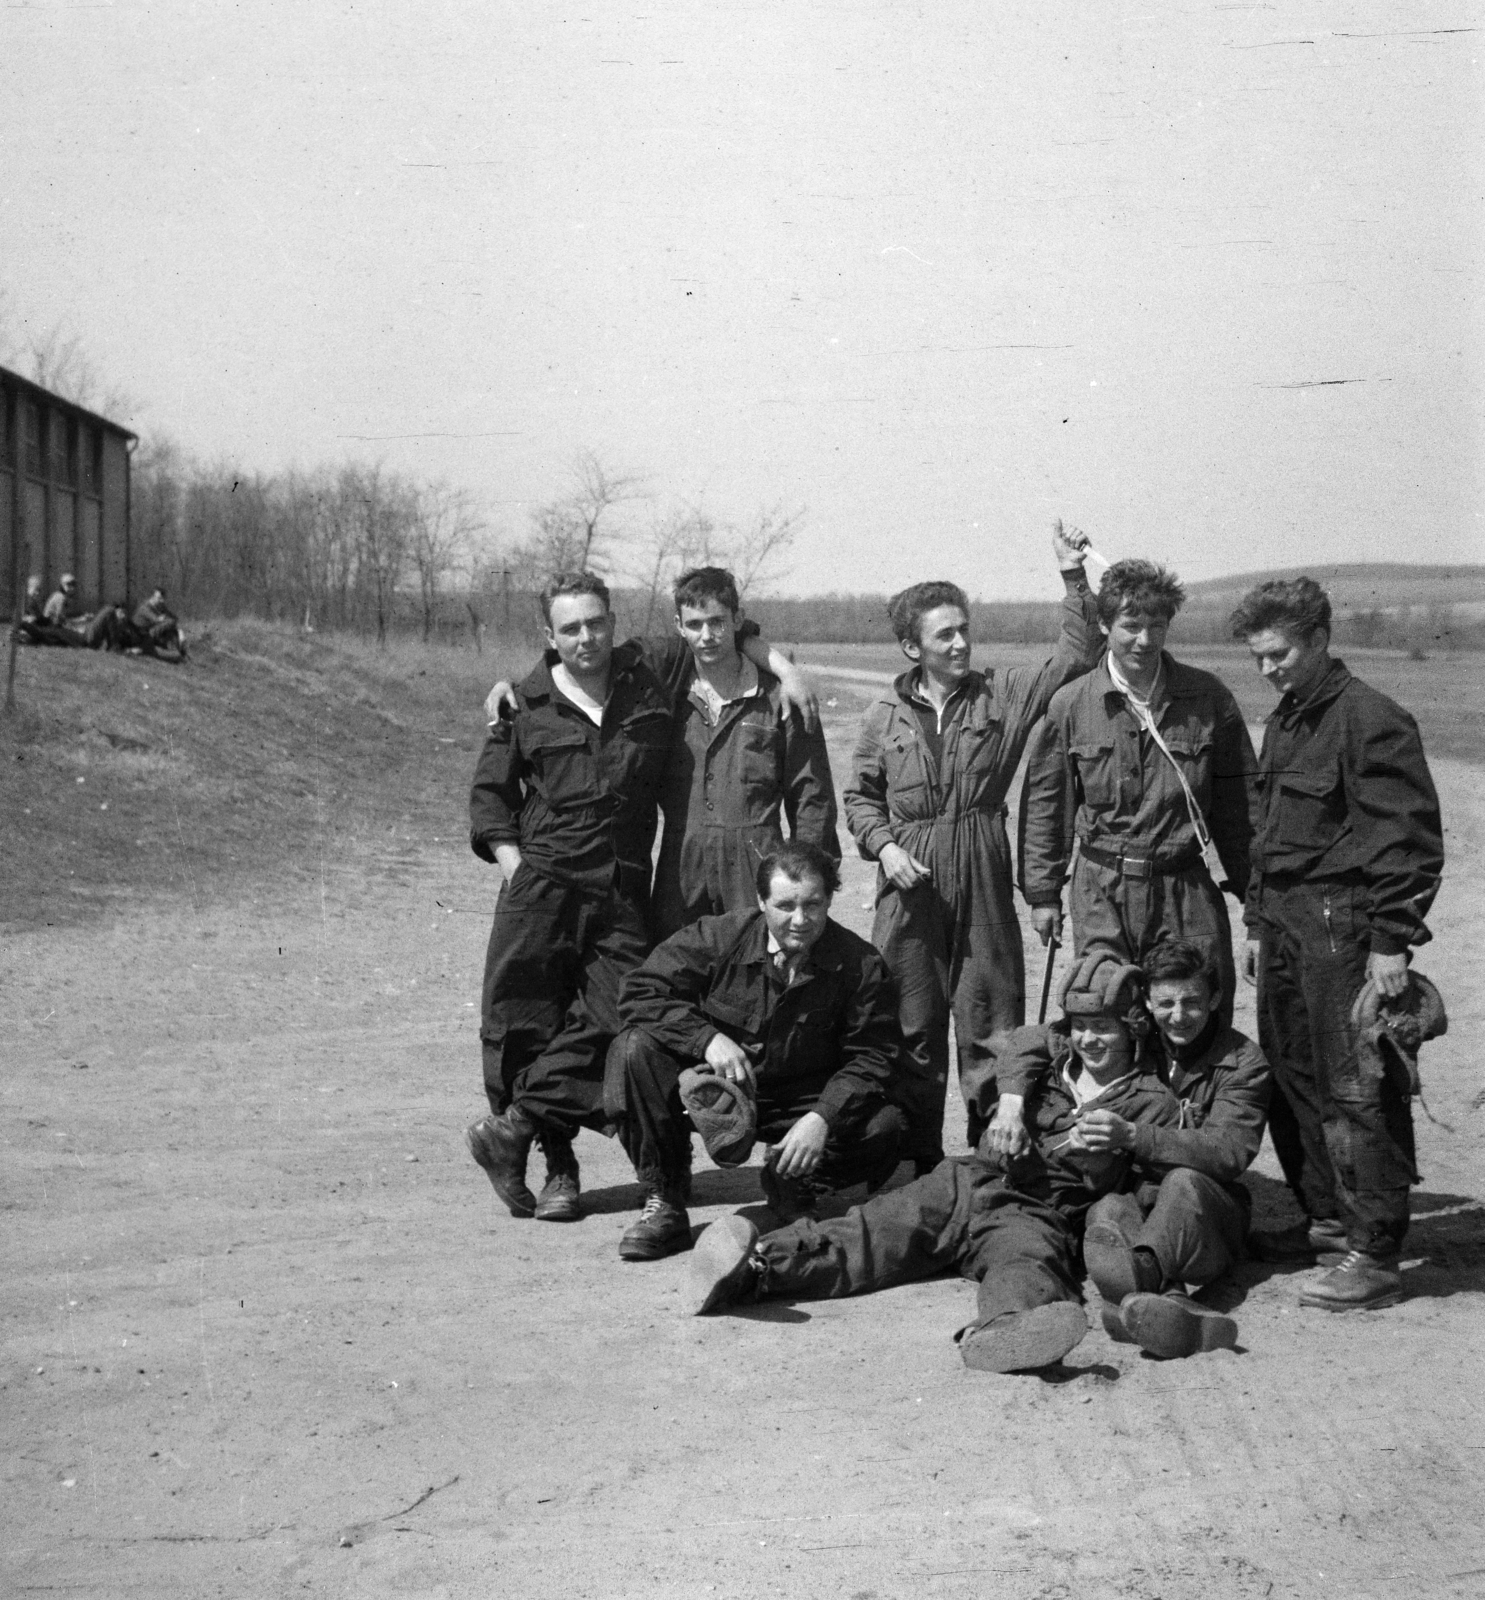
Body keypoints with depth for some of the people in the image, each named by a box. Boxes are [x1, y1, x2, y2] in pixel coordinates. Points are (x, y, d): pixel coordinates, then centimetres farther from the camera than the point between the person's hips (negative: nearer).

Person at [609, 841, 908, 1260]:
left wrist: (822, 1118, -28)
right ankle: (664, 1203, -13)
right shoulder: (717, 937, -12)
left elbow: (870, 1056, -11)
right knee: (635, 1049, -26)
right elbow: (640, 991, -13)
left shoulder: (860, 964, -9)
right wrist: (708, 1037, -28)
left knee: (886, 1128, -26)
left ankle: (794, 1184, 5)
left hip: (803, 1105, 0)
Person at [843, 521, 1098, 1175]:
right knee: (912, 1030, 6)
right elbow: (860, 794, 13)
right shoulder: (887, 714, 5)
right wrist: (883, 846, -5)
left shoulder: (1002, 694, 4)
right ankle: (917, 1165, 17)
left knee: (991, 1025, 2)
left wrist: (1073, 577, -10)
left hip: (982, 877, 0)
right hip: (909, 882, 0)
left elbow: (1077, 655, -1)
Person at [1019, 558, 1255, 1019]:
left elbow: (1238, 801, 7)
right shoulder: (1071, 704, 0)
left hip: (1188, 890, 0)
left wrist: (1252, 890, 7)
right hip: (1101, 893, 0)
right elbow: (1045, 803, 7)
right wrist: (1043, 892, 7)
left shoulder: (1208, 698, 0)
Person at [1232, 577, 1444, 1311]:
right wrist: (1258, 924, 21)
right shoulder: (1283, 721, 16)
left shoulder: (1369, 720, -12)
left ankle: (1374, 1255, -2)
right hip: (1284, 924, 9)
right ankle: (1327, 1218, 27)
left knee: (1355, 1091, -7)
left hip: (1341, 926, -9)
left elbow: (1411, 839, -15)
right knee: (1290, 1077, 13)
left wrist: (1391, 944, -17)